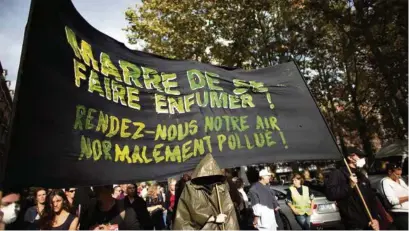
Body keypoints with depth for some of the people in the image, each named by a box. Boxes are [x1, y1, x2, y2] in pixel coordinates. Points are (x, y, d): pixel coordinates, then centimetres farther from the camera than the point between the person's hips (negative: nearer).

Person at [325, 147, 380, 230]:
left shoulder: (362, 177, 19)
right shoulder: (338, 174, -5)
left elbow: (372, 199, 19)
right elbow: (330, 194, -18)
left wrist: (375, 218, 6)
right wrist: (350, 186, -20)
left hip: (369, 224, 7)